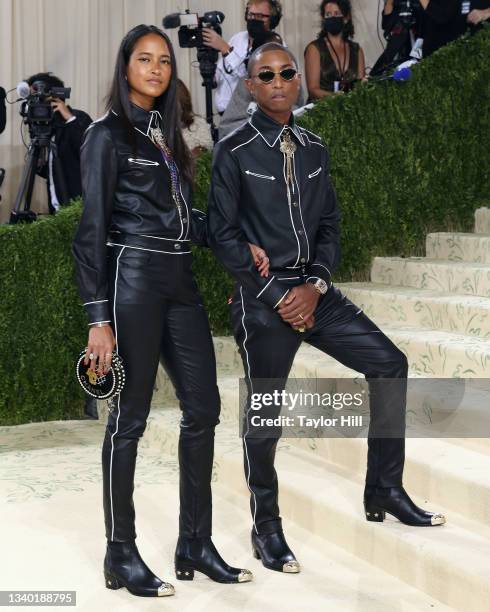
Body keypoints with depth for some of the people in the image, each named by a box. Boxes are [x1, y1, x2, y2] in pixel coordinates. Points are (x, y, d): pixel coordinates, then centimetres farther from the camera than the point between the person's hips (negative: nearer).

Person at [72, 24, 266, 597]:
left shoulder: (167, 134, 18)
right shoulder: (108, 134, -3)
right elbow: (92, 229, -8)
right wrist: (99, 318, -15)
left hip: (180, 282, 7)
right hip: (133, 280, -7)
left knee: (203, 408, 5)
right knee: (129, 416, -2)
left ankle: (195, 545, 16)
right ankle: (121, 555, 9)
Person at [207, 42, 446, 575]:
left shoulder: (314, 149, 10)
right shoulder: (234, 152, -5)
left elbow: (329, 225, 11)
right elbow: (223, 235, -7)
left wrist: (314, 286, -6)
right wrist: (276, 296, -11)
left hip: (313, 290, 5)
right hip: (262, 297, -5)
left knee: (389, 363, -2)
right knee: (264, 410, 1)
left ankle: (384, 491, 10)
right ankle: (266, 527, 18)